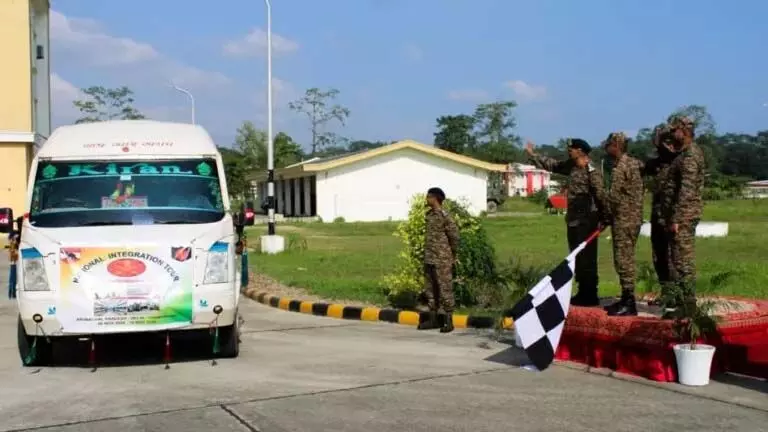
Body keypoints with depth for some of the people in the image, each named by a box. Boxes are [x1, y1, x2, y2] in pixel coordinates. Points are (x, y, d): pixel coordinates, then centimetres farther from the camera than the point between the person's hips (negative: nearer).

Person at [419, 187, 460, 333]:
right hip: (429, 259, 8)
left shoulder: (444, 216, -13)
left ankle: (448, 321, 2)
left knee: (445, 289, -3)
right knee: (430, 289, 12)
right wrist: (427, 254, 17)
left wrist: (453, 255, 0)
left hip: (442, 260, -8)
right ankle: (433, 319, 20)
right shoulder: (429, 214, 11)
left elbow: (454, 236, -9)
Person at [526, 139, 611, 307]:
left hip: (586, 222, -9)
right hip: (573, 220, 9)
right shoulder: (571, 166, 10)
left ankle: (590, 296, -1)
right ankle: (582, 293, 20)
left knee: (587, 259, -6)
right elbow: (551, 164, 24)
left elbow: (601, 195, -18)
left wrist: (604, 219, -21)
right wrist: (532, 154, 25)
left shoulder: (592, 171, -15)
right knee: (577, 259, 12)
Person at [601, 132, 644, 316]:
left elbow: (614, 196, -17)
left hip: (625, 220, -10)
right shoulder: (633, 163, 15)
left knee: (624, 260, -8)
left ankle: (629, 303, -6)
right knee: (624, 260, 14)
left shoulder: (622, 166, -15)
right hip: (629, 219, 10)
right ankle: (626, 299, 21)